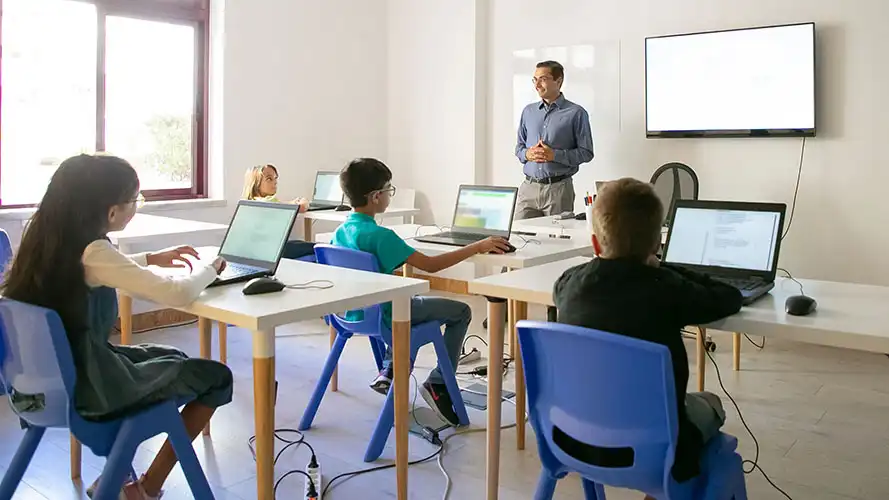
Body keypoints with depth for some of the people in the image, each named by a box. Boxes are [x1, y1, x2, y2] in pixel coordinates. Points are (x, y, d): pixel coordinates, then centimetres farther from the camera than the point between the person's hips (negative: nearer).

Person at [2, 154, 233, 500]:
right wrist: (210, 268, -6)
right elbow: (177, 293, -26)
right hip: (87, 385, -9)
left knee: (174, 358, 26)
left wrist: (150, 259, 15)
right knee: (216, 376, 4)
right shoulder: (91, 250, -25)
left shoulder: (49, 238, 0)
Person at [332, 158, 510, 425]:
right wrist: (477, 247, -21)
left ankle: (388, 372, 29)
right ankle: (438, 384, 3)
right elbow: (430, 265, -27)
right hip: (381, 316, -8)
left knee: (412, 300, 37)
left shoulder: (341, 231, -1)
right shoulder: (380, 236, -25)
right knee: (461, 312, 5)